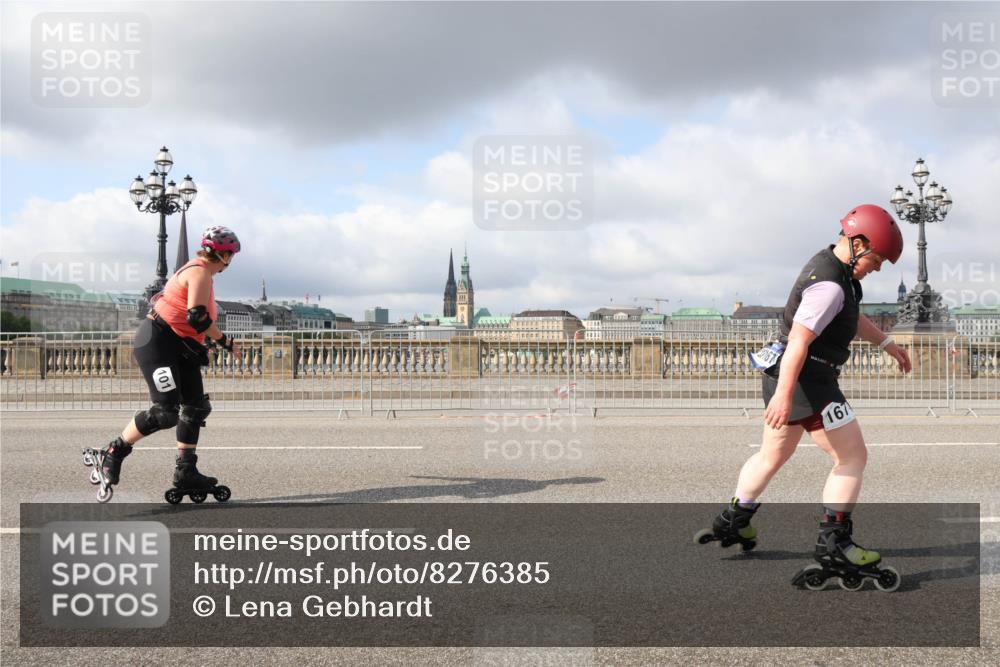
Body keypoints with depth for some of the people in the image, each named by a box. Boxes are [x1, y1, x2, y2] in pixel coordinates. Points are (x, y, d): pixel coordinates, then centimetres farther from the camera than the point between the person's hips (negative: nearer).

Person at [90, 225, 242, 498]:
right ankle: (112, 454, -3)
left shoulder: (196, 270, 17)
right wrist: (227, 343, -16)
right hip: (158, 341, -11)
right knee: (166, 411, -16)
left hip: (178, 347, 11)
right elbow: (197, 318, -24)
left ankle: (185, 471, 11)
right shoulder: (201, 273, -14)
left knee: (196, 407, 7)